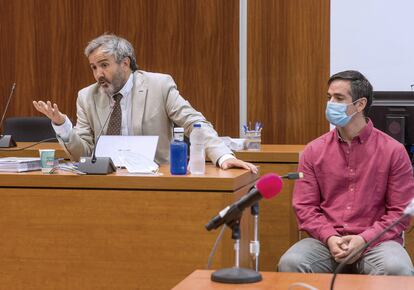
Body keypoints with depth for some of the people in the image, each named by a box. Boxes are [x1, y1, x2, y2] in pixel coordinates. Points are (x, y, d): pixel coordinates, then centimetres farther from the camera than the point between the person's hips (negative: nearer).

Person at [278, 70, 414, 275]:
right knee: (290, 263, -28)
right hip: (326, 241, 2)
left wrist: (364, 239, -13)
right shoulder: (314, 151, 9)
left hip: (376, 240, -2)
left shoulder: (393, 151, 2)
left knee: (397, 270, -34)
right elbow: (304, 206, 7)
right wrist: (330, 237, -11)